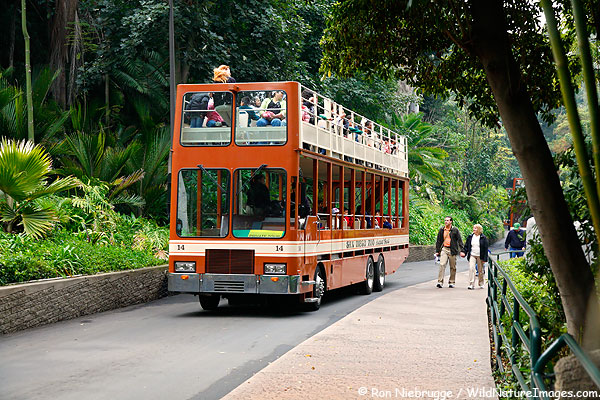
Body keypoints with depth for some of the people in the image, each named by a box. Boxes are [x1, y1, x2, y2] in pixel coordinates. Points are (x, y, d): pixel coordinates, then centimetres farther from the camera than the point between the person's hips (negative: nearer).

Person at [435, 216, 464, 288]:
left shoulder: (455, 230, 0)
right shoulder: (441, 230, 8)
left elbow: (459, 240, 0)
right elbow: (438, 241, 15)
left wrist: (462, 250, -6)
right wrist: (437, 251, 13)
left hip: (452, 250, -1)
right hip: (444, 249, 1)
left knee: (453, 267, 5)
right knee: (442, 265, -14)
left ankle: (451, 282, 15)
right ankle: (440, 281, -15)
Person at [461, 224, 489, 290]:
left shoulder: (483, 238, -3)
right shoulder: (470, 237, 6)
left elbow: (486, 249, -2)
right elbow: (466, 246, 12)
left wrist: (484, 258, -7)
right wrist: (464, 252, -5)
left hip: (480, 256, -2)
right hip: (472, 255, 2)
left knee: (480, 270, 8)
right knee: (471, 268, -13)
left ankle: (481, 284, 24)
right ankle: (471, 284, -13)